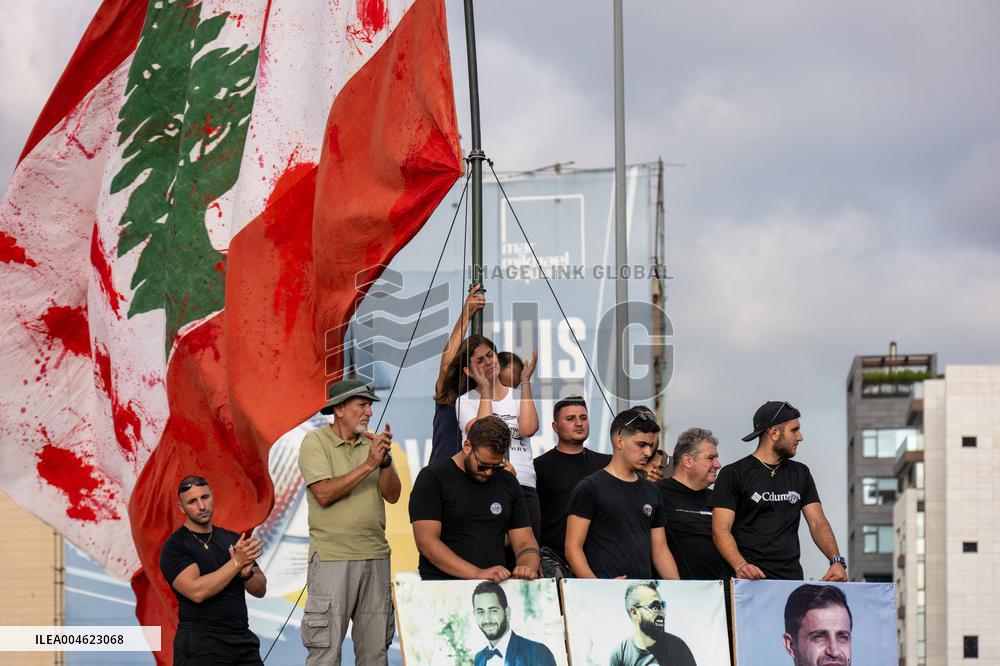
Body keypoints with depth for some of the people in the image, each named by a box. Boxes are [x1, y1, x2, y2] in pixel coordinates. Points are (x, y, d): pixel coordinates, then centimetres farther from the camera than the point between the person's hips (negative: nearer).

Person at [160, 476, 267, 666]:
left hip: (243, 641, 5)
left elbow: (260, 589, 12)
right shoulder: (175, 546, -5)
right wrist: (237, 562, -18)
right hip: (200, 646, -5)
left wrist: (246, 572, -9)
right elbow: (197, 591, -19)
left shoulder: (233, 539, 13)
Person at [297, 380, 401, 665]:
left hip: (375, 556, 5)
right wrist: (368, 465, -18)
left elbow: (392, 495, 4)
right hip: (332, 556, -5)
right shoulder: (315, 442, -3)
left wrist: (385, 461, -14)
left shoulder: (373, 443, 11)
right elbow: (324, 494, -16)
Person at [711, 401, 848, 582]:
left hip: (791, 578, 4)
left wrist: (836, 561, -7)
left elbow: (818, 523, 12)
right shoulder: (733, 474, 3)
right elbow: (721, 530, -6)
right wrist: (740, 565, -25)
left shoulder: (800, 473, 19)